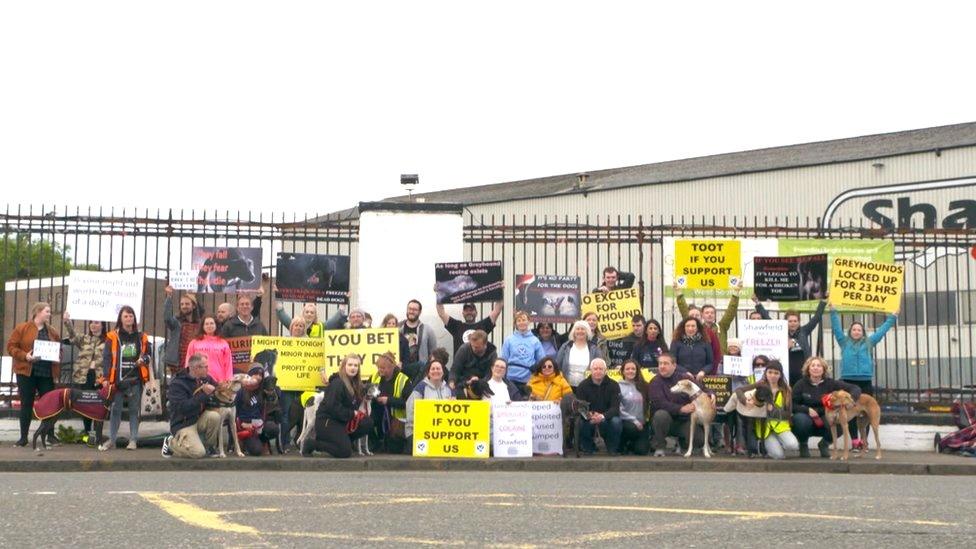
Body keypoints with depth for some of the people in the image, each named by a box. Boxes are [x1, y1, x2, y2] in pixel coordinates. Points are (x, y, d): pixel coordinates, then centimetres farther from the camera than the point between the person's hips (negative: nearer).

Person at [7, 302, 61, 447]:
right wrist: (25, 356, -17)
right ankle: (23, 437, 9)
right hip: (26, 372, -3)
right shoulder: (21, 328, 1)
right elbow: (11, 347, -2)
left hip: (47, 374, 3)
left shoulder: (53, 332, 12)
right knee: (26, 404, 2)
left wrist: (57, 370, -1)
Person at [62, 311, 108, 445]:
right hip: (83, 378, 4)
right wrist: (67, 322, -21)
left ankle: (98, 436, 0)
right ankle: (87, 433, 21)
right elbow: (72, 337, -6)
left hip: (100, 379, -4)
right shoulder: (84, 339, 12)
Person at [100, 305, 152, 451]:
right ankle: (111, 440, 9)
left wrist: (144, 359, -6)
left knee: (134, 410, 5)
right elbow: (106, 358, -2)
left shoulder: (141, 337, 9)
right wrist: (107, 377, -11)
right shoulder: (112, 337, 1)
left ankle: (133, 440, 10)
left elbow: (148, 354, 17)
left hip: (135, 380, 2)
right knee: (115, 410, 3)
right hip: (118, 379, -2)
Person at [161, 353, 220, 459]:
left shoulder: (205, 379, 2)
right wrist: (204, 394, -27)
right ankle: (171, 443, 6)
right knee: (198, 453, -23)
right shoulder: (177, 384, -17)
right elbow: (183, 407, -28)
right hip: (183, 424, -6)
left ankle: (210, 448, -2)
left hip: (200, 419, 6)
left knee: (215, 416, -26)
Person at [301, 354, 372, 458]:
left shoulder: (355, 384, 10)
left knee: (368, 423, -6)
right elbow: (332, 407, -25)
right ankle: (311, 444, -3)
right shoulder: (337, 383, -18)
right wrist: (352, 414, -20)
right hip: (327, 421, -8)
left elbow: (353, 405, 18)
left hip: (340, 421, 8)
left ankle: (344, 441, 5)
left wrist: (358, 413, -3)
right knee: (345, 452, -19)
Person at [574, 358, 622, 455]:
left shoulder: (613, 385, -4)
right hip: (588, 419, 0)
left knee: (616, 422, -33)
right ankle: (588, 447, -1)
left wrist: (603, 416, -37)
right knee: (580, 423, -32)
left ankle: (612, 449, -4)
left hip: (607, 419, 0)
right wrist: (589, 415, -35)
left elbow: (615, 407, -16)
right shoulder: (583, 386, -2)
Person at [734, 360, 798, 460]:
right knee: (779, 455, -22)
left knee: (793, 445, -28)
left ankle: (778, 443, 7)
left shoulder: (786, 390, 5)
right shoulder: (760, 386, 0)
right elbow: (738, 390, -7)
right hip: (765, 426, -2)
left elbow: (788, 414, 1)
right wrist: (746, 400, -27)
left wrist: (773, 409, -16)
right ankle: (767, 445, 13)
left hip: (781, 426, 2)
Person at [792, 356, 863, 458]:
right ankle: (803, 445, -2)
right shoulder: (800, 384, -7)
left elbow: (855, 388, -8)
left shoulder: (830, 383, -5)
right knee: (801, 419, -36)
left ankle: (824, 444, 4)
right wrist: (807, 410, -27)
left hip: (824, 422, 1)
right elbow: (792, 405, -10)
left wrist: (851, 399, -30)